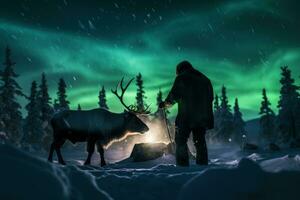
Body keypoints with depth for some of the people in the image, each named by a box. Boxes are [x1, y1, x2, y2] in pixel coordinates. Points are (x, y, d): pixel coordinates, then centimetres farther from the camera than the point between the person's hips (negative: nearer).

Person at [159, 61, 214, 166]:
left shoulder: (181, 78, 1)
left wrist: (165, 103, 11)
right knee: (200, 141, 14)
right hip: (202, 117, 6)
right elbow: (210, 97, 19)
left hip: (186, 115, -5)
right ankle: (203, 165, 13)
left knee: (181, 141, 1)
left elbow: (174, 96, -5)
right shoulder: (205, 79, 19)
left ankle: (182, 165, -8)